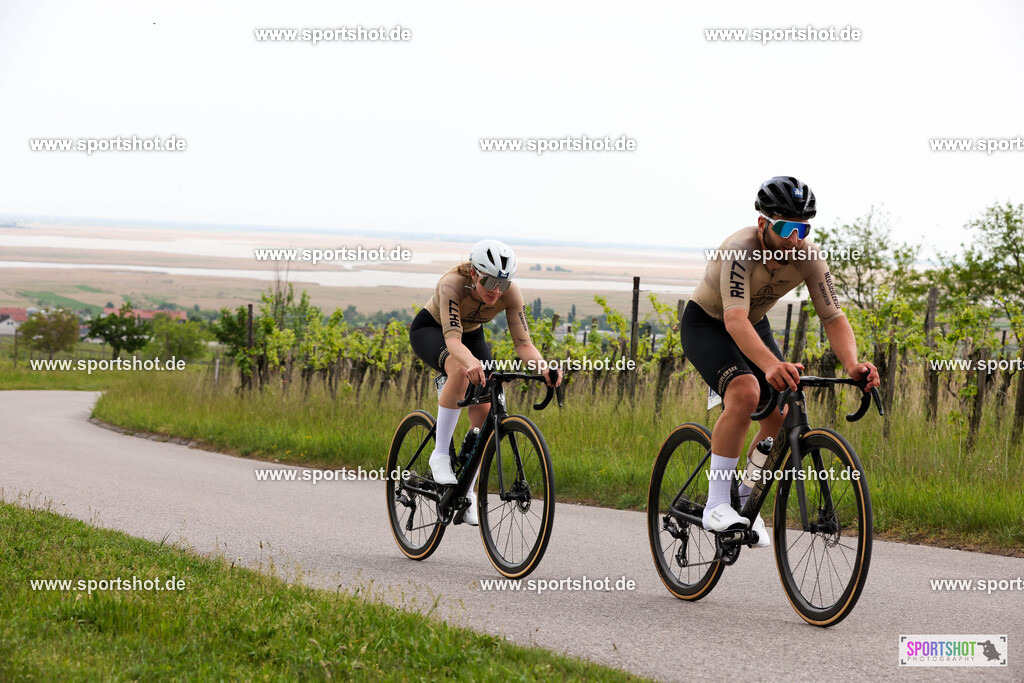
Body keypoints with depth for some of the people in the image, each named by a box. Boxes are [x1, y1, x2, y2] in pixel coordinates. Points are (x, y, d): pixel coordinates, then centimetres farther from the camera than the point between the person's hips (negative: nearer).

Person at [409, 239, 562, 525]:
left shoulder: (510, 293, -28)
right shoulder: (452, 284, -38)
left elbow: (523, 343, -29)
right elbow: (452, 340, -48)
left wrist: (544, 367, -50)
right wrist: (473, 363, -68)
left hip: (471, 334, 4)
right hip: (430, 329, -4)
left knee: (485, 414, -12)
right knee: (461, 370, -38)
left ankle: (467, 491, 5)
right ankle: (440, 454, -26)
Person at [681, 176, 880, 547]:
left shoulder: (808, 257, -20)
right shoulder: (741, 250, -36)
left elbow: (834, 318, -21)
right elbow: (735, 320, -49)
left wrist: (852, 364, -42)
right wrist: (770, 365, -66)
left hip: (754, 326, 6)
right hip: (705, 324, -6)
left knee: (784, 413, -11)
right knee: (745, 392, -32)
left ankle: (746, 502, 11)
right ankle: (716, 505, -25)